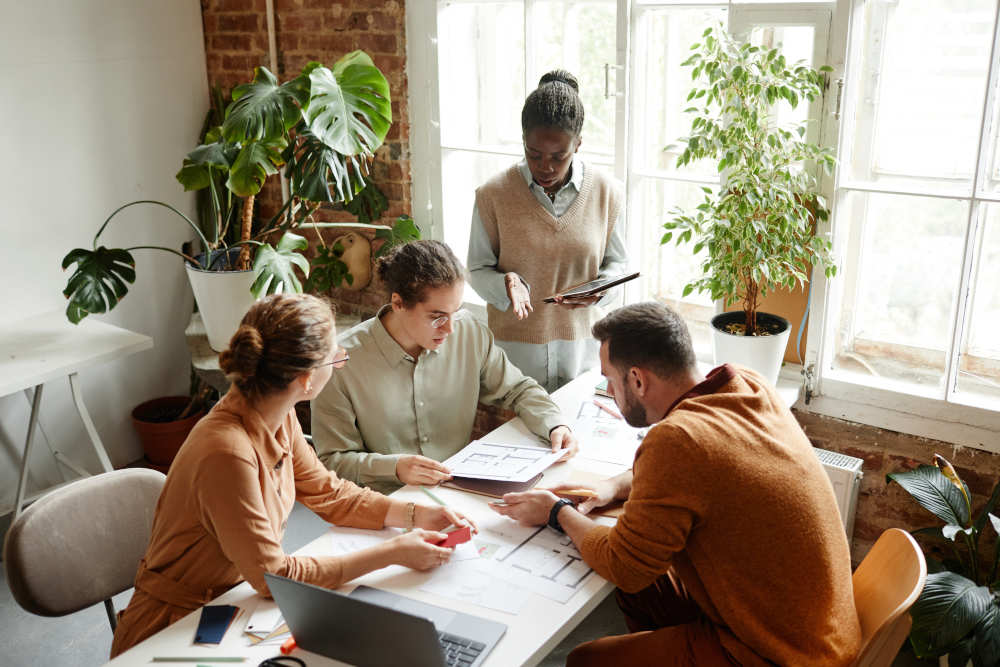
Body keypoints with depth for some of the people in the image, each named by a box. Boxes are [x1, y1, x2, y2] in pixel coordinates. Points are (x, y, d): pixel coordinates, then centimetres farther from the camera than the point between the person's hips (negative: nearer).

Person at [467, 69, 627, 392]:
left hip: (582, 349, 2)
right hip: (513, 349, -1)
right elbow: (477, 269, -1)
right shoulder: (493, 194, -8)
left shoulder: (606, 192, -4)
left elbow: (616, 263, 7)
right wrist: (505, 284, -22)